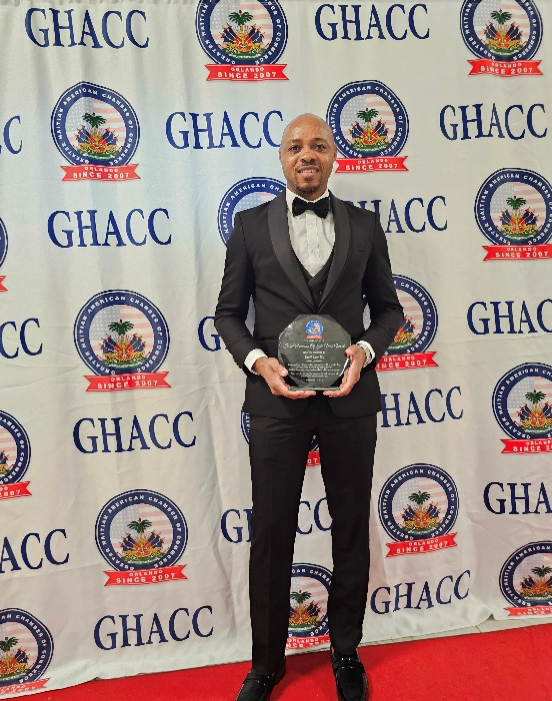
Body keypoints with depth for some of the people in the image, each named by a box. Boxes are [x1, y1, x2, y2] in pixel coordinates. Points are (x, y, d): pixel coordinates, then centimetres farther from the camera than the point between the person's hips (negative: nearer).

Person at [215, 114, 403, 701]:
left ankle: (346, 653, 38)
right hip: (276, 398, -1)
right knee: (271, 535, 9)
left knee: (352, 531, 14)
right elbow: (228, 310, 4)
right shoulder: (251, 224, 3)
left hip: (350, 396, 2)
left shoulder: (365, 225, 6)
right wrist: (257, 361, -13)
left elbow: (387, 306, 9)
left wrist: (366, 350, -10)